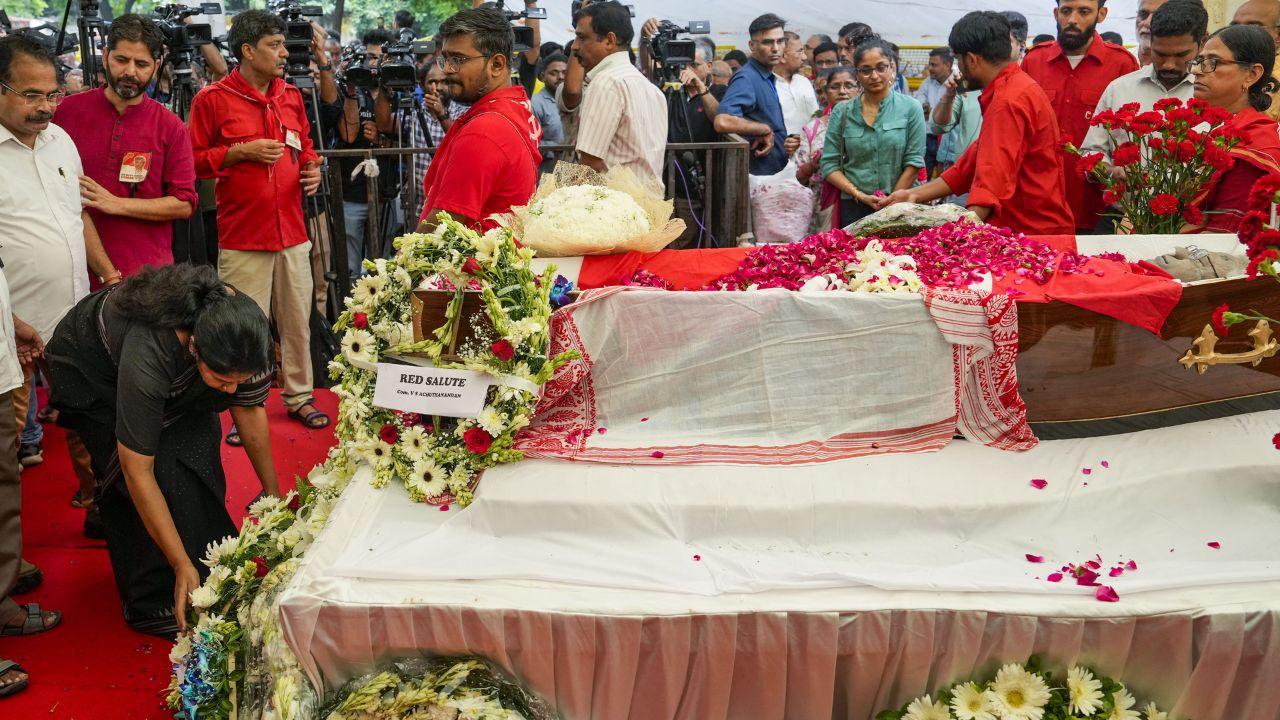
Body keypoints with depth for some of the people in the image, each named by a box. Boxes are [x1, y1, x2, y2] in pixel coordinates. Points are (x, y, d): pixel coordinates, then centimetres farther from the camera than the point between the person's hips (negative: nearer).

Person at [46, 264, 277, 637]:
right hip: (89, 372, -5)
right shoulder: (148, 355, -44)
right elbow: (138, 473, -37)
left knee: (199, 453, -4)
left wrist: (273, 493, -7)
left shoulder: (243, 331, -31)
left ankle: (212, 574, 14)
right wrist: (182, 565, -34)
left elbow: (250, 411, -12)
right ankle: (154, 603, -2)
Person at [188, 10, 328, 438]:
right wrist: (240, 151, -14)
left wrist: (313, 168, 5)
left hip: (292, 231, 5)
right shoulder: (213, 100, -5)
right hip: (243, 237, -5)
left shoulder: (291, 97, 12)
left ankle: (299, 395, 26)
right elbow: (194, 160, -2)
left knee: (298, 321, 11)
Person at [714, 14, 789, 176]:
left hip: (776, 173, 9)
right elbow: (723, 122, -34)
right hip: (758, 175, -9)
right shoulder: (746, 79, -16)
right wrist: (765, 130, -22)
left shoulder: (768, 78, 14)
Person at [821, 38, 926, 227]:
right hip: (853, 209, 1)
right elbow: (829, 165, 1)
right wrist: (860, 195, -10)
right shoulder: (841, 113, 4)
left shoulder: (910, 108, 1)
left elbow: (914, 162, -3)